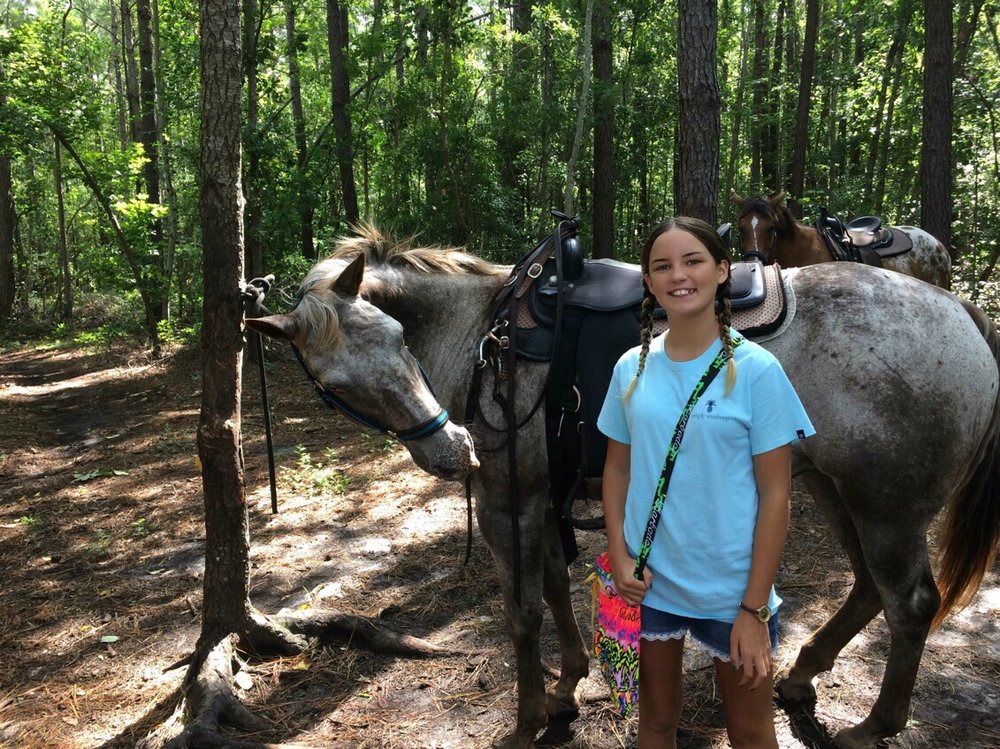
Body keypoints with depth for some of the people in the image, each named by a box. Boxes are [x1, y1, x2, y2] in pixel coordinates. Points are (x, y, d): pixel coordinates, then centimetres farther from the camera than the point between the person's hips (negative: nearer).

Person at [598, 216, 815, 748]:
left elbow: (775, 495, -11)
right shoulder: (631, 368, -2)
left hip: (731, 588, -2)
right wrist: (620, 560, -6)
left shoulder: (756, 370, -12)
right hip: (647, 581, 3)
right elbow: (618, 469, 6)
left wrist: (755, 608, -12)